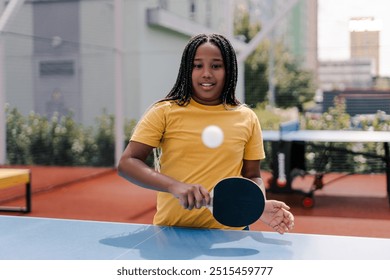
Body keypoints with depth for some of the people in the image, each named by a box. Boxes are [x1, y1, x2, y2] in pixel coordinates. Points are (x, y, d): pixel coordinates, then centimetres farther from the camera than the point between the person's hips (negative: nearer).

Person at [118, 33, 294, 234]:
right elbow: (127, 163, -6)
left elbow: (251, 177, 14)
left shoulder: (247, 119, 7)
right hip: (170, 230, -1)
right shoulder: (164, 112, 0)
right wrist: (175, 186, -20)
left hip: (228, 231, 2)